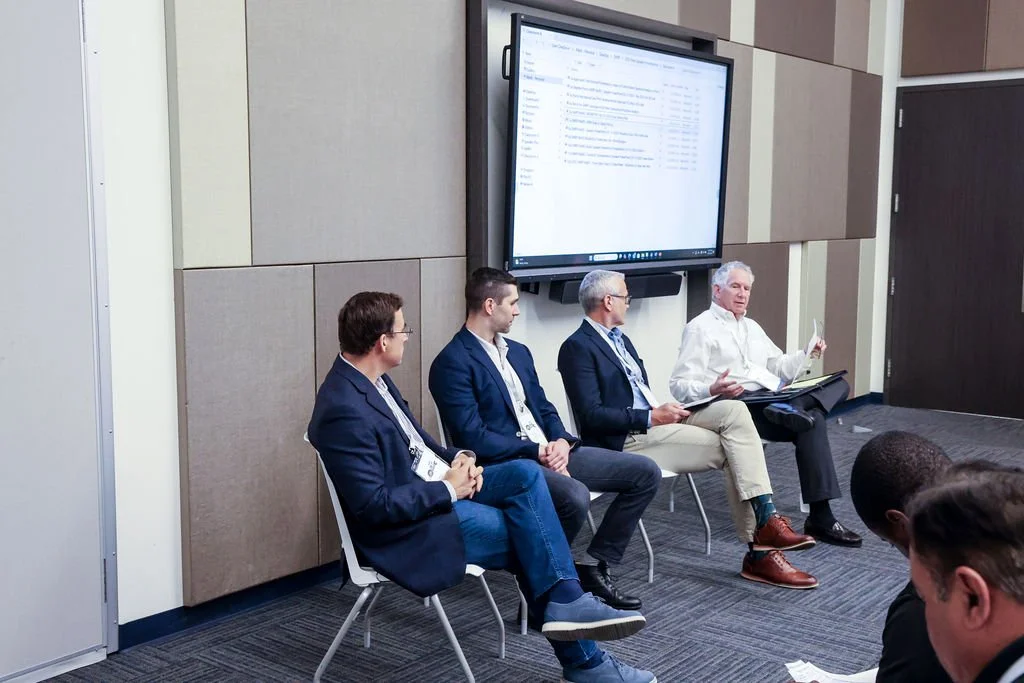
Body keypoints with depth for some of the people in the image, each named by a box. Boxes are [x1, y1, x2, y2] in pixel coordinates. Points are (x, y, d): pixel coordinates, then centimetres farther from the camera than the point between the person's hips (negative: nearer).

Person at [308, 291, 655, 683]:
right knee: (528, 538, -10)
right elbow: (373, 505, -26)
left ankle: (565, 602, -11)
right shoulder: (343, 411, -25)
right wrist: (448, 489, -18)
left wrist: (459, 458, -2)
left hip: (435, 485, 9)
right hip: (407, 524, -9)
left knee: (526, 473, -9)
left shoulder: (373, 380, 6)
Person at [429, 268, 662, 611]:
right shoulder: (451, 363, -10)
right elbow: (473, 438, -18)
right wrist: (537, 451, -16)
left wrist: (561, 442, -4)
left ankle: (594, 565, 7)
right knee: (575, 496, -37)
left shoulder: (519, 352, 18)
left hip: (550, 452, 9)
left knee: (646, 472, 0)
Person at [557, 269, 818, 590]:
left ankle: (766, 521, -17)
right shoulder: (577, 347, -9)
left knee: (734, 410, -14)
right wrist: (651, 417, -21)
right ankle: (759, 551, -6)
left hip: (655, 420, 8)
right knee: (730, 450, -16)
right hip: (627, 440, -8)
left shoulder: (620, 338, 21)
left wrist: (665, 411, 2)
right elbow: (592, 416, -18)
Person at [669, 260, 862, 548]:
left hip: (776, 397, 8)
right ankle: (820, 520, -29)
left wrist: (808, 354, 11)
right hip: (742, 407, -8)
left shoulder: (752, 327, 28)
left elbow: (779, 368, 30)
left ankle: (791, 410, -38)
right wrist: (712, 390, -26)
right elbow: (679, 385, -6)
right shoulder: (700, 328, 2)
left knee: (839, 384, -12)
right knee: (811, 424, -30)